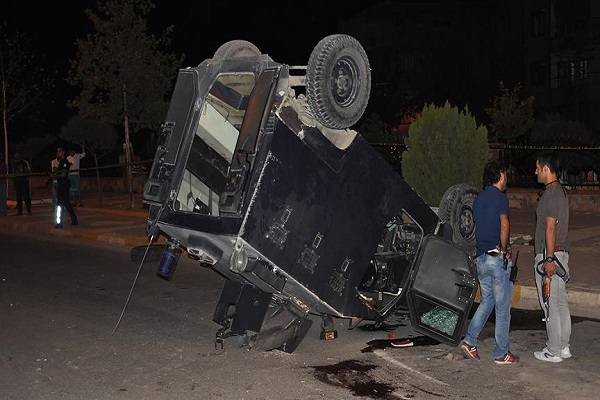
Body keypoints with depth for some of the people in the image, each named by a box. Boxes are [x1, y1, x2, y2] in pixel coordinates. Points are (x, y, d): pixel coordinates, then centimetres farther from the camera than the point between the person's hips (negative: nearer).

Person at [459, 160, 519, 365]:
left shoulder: (478, 199, 13)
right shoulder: (500, 197, -12)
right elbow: (504, 225, -25)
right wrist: (505, 248, -13)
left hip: (481, 258, 8)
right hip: (497, 258, -7)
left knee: (487, 301, 20)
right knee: (503, 307, 3)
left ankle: (470, 341, 14)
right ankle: (502, 353, 11)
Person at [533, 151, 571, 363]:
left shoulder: (551, 194, -17)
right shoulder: (560, 191, 14)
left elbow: (551, 228, -21)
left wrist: (549, 259, -22)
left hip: (549, 255, -10)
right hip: (561, 252, 10)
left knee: (550, 305, -2)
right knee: (561, 302, 14)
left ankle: (553, 351, 5)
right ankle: (564, 346, 23)